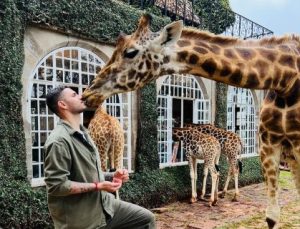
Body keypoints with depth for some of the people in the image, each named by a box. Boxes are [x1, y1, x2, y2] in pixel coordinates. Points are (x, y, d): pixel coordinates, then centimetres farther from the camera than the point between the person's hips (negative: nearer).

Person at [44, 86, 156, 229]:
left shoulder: (82, 134, 12)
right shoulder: (59, 140, -20)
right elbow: (56, 185, -25)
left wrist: (112, 176, 2)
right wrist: (98, 186, -22)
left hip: (104, 205, 9)